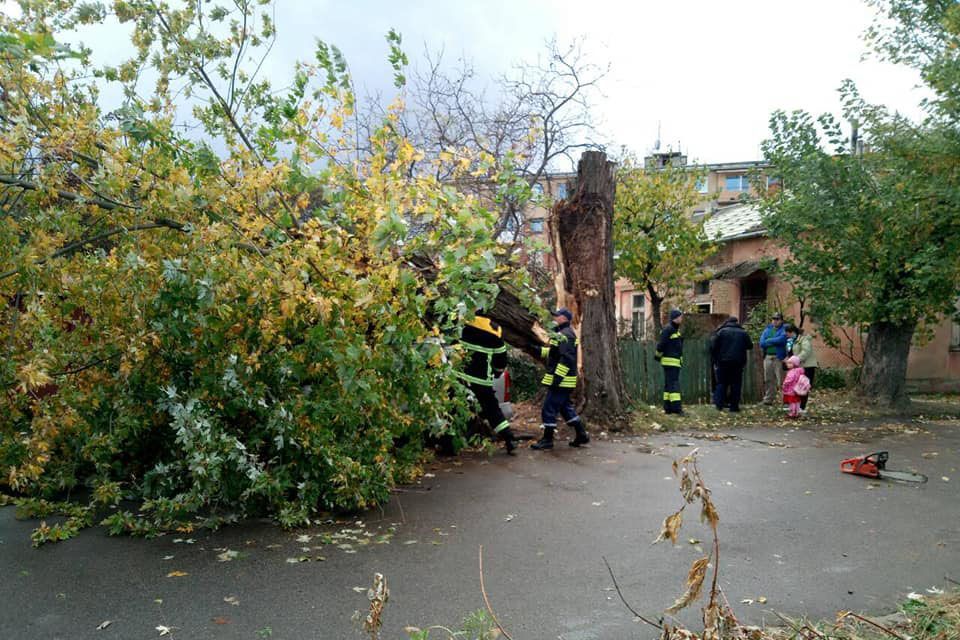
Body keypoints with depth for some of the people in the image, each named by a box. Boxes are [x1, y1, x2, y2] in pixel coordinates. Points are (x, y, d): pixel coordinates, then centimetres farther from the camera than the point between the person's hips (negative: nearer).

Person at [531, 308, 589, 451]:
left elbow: (566, 359, -25)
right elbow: (554, 352, 25)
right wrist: (538, 350, 15)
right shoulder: (561, 334, 18)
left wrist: (557, 377, -26)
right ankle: (582, 434, 24)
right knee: (565, 407, 18)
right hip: (563, 381, 11)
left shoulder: (565, 335, -17)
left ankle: (547, 440, 2)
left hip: (562, 381, -11)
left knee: (549, 409, -5)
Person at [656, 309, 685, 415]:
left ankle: (668, 408, 15)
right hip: (670, 361, -10)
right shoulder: (668, 329, -15)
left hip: (675, 361, 10)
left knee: (669, 384, 11)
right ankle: (676, 407, -16)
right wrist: (657, 356, -8)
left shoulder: (675, 329, 17)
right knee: (674, 383, -13)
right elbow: (661, 345, -17)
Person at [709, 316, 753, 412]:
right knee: (736, 384, 6)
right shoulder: (743, 333, 5)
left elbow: (713, 346, -5)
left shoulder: (721, 332, 0)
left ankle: (719, 403, -1)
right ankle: (734, 406, 4)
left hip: (723, 362, -1)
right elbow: (750, 346, 11)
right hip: (738, 363, 1)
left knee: (721, 382, 8)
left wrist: (714, 359, 4)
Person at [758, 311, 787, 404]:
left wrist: (768, 341, -5)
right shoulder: (767, 330, 15)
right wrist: (775, 342, -8)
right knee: (768, 380, 10)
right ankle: (768, 399, 18)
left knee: (781, 381, -8)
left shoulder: (784, 330, 1)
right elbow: (762, 343, 4)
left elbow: (781, 339, -18)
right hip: (768, 357, 5)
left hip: (779, 358, -5)